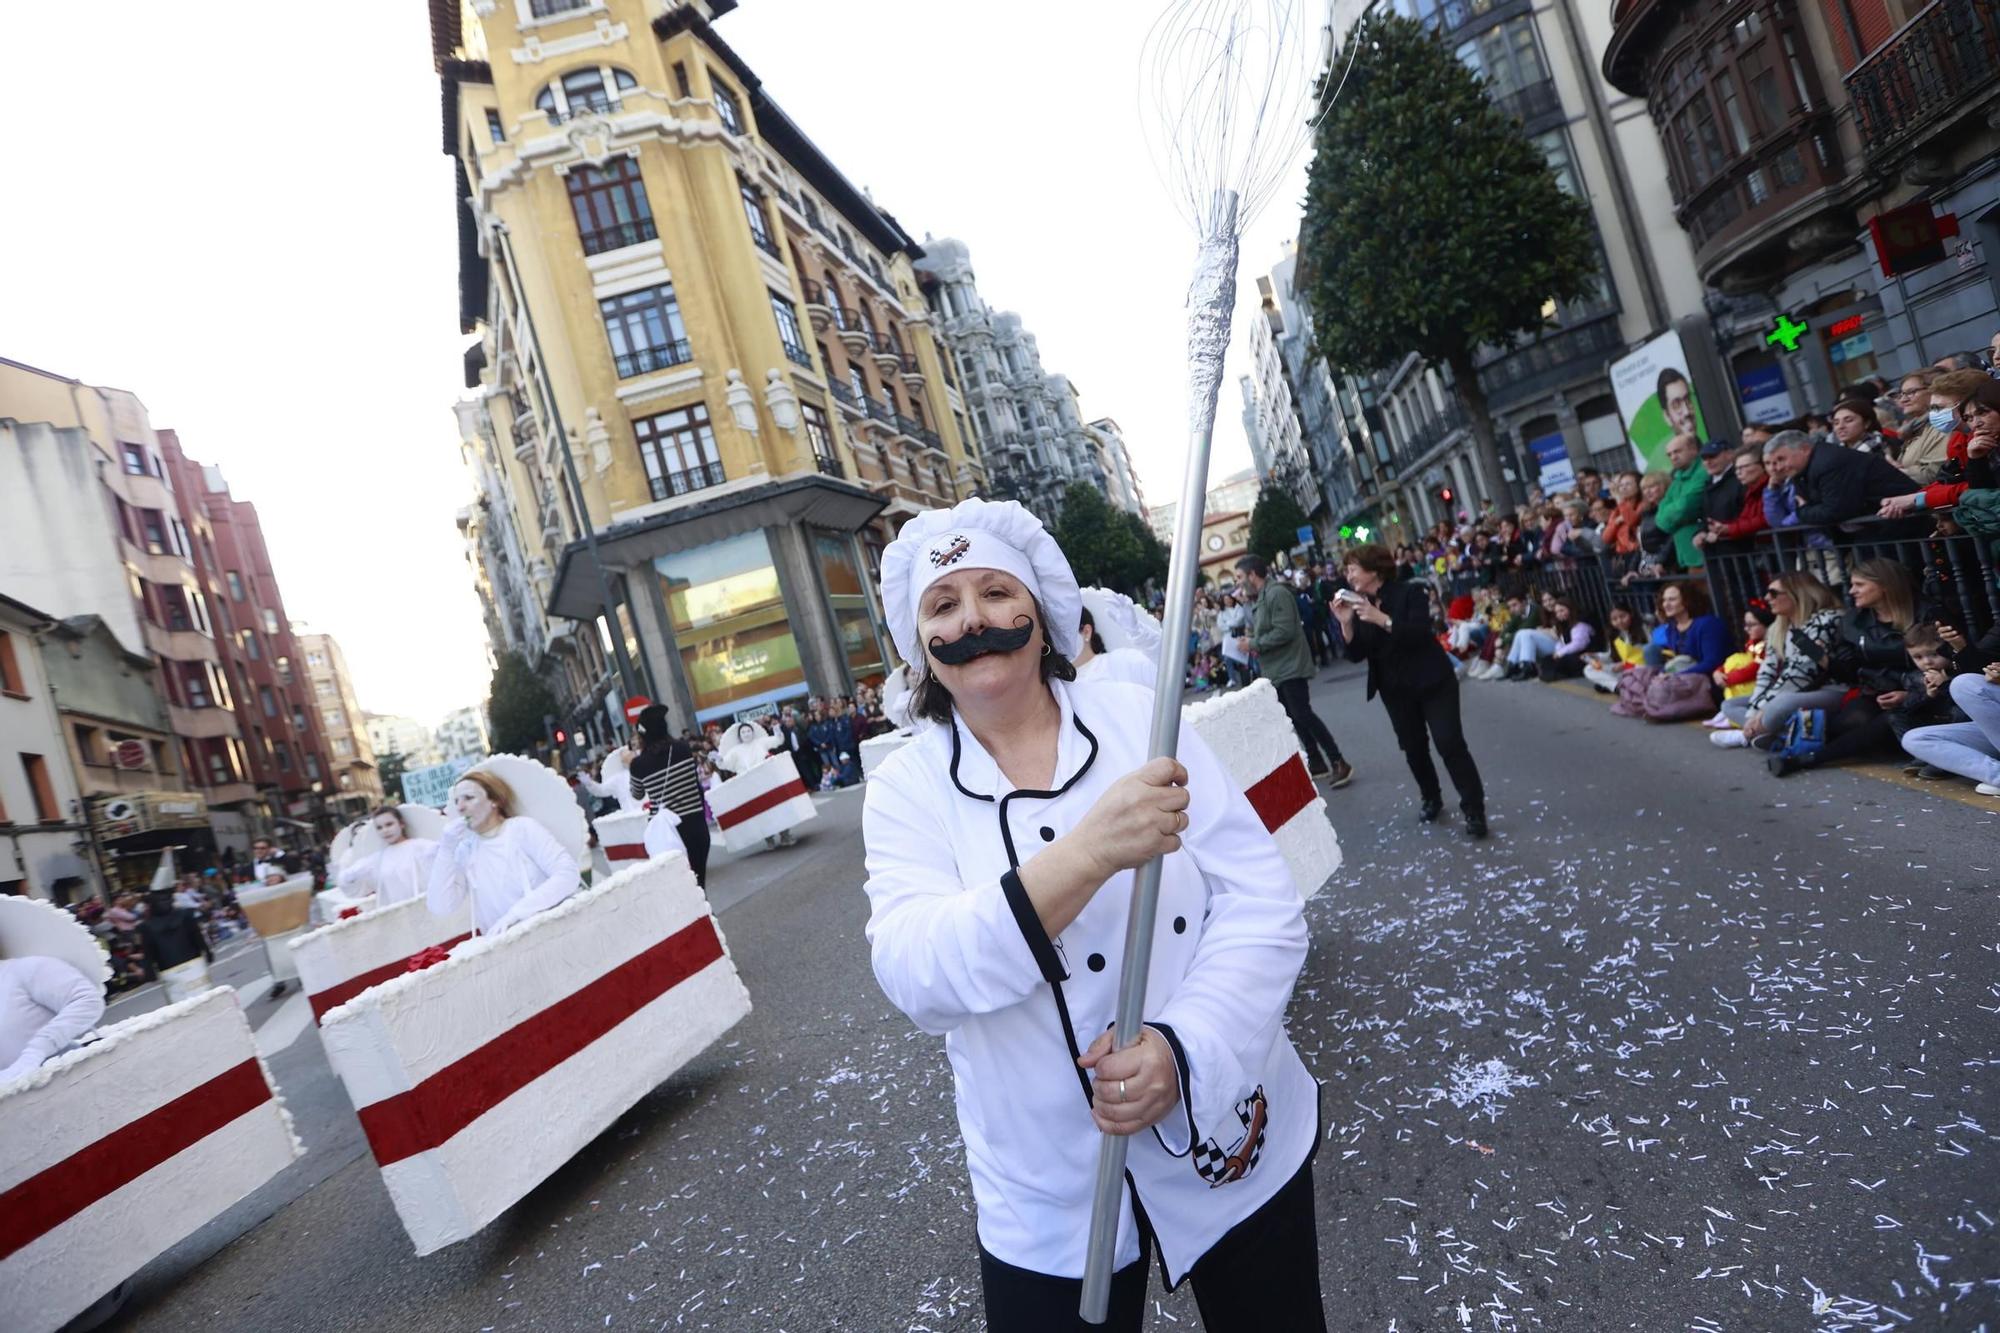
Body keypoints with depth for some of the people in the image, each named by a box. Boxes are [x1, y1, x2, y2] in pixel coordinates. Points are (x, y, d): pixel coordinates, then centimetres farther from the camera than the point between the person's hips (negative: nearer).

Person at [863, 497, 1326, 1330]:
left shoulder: (1138, 717, -8)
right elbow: (915, 977, -23)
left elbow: (1263, 907, -10)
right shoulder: (905, 789, -7)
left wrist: (1183, 1052, -26)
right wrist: (1087, 853, -36)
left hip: (1235, 1146, 1)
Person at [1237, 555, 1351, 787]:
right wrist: (1249, 640, 0)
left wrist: (1254, 644, -17)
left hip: (1290, 667, -10)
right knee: (1294, 718, 11)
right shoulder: (1260, 598, 14)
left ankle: (1339, 763, -10)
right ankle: (1316, 763, 19)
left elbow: (1284, 632, -24)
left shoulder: (1276, 593, -17)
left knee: (1302, 715, -14)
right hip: (1276, 670, 10)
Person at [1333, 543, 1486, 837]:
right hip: (1395, 689, 5)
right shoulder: (1357, 606, 0)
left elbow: (1420, 633, -26)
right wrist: (1346, 624, -21)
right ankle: (1430, 798, 32)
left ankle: (1474, 809, 0)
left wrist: (1382, 619, -36)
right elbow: (1356, 655, -5)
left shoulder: (1408, 593, -13)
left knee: (1450, 743, -8)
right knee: (1413, 747, 11)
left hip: (1432, 681, -5)